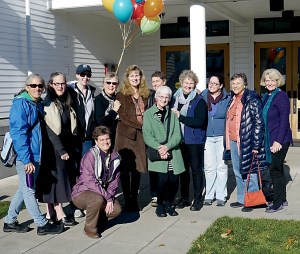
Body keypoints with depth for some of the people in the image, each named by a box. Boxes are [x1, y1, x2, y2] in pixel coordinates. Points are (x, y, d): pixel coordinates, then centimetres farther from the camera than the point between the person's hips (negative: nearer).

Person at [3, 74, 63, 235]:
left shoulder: (39, 104, 11)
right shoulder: (20, 104, -13)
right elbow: (18, 133, -18)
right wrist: (26, 159, -22)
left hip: (37, 155, 8)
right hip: (25, 156, -8)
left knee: (24, 189, 15)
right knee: (29, 190, 3)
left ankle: (10, 222, 27)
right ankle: (42, 225, 11)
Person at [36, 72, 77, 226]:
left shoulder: (66, 102, 11)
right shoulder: (48, 103, -10)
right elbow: (50, 130, -15)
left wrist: (71, 148, 7)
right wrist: (61, 150, -17)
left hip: (66, 146, 7)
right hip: (54, 147, -7)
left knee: (62, 177, 8)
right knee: (55, 177, -5)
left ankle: (51, 212, 15)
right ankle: (60, 214, -1)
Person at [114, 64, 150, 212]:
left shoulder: (145, 95, 15)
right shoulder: (122, 95, 1)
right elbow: (123, 116, -6)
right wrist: (140, 125, -11)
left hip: (141, 135, 4)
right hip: (126, 135, -4)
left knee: (138, 168, 6)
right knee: (125, 168, -2)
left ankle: (134, 199, 15)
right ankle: (127, 200, 6)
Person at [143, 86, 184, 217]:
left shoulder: (172, 114, 14)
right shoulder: (148, 114, 5)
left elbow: (177, 135, 4)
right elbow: (147, 136, -4)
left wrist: (167, 146, -13)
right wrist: (159, 147, -18)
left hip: (173, 153, 3)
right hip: (157, 154, -3)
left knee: (174, 180, -4)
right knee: (163, 179, -14)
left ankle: (169, 204, 21)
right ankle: (160, 205, 9)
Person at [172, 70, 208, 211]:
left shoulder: (200, 101, -7)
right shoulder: (176, 99, 8)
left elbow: (199, 121, -18)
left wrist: (180, 116, -18)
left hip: (195, 141, -5)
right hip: (180, 140, 5)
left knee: (196, 169, 4)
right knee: (183, 169, 13)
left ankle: (197, 200, 14)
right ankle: (184, 198, 25)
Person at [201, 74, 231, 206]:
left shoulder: (227, 99, -1)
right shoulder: (203, 97, 4)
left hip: (222, 136, -1)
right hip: (207, 137, 1)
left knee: (222, 166, 3)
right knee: (209, 167, 4)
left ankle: (221, 195, 13)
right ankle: (209, 195, 16)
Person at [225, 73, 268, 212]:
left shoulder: (252, 100, -12)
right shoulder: (232, 100, 11)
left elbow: (259, 123, -15)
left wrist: (256, 144, -18)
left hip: (247, 142, -8)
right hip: (233, 142, 8)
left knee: (249, 172, 1)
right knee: (238, 172, 15)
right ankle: (241, 199, 26)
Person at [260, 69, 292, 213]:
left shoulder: (281, 96, -12)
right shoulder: (266, 97, 12)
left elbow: (284, 120, -16)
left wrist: (278, 141, -20)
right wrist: (263, 139, 14)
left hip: (280, 140, -8)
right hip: (269, 139, 8)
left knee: (275, 169, -5)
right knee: (277, 169, 15)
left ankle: (278, 203, 5)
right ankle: (282, 199, 26)